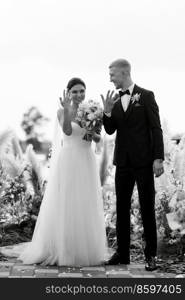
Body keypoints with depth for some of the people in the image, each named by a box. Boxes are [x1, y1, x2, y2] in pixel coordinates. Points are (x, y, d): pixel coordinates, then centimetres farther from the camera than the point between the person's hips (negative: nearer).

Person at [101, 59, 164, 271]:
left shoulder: (146, 96, -3)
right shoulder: (115, 100, 10)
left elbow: (156, 128, -6)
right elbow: (110, 130, 5)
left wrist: (158, 158, -12)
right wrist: (107, 111, -13)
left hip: (143, 161, -5)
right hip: (123, 162, 5)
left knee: (147, 208, 0)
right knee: (121, 208, 8)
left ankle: (150, 255, 7)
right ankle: (122, 253, 17)